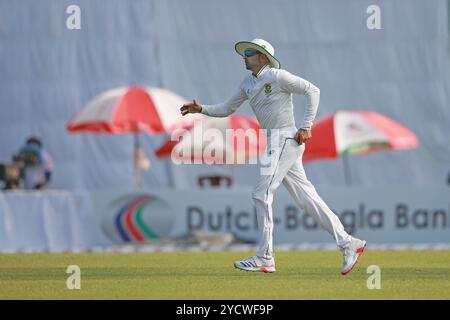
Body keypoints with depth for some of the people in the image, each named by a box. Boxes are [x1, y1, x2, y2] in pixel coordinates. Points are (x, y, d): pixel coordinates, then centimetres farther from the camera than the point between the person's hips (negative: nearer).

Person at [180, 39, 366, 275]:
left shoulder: (277, 76, -9)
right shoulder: (248, 84, 16)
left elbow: (312, 90, -11)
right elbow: (227, 109, 21)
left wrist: (306, 127, -14)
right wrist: (201, 109, 6)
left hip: (285, 140, -9)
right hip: (275, 144, 9)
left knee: (262, 194, -10)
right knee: (306, 198, 5)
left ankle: (264, 258, -7)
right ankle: (348, 244, 6)